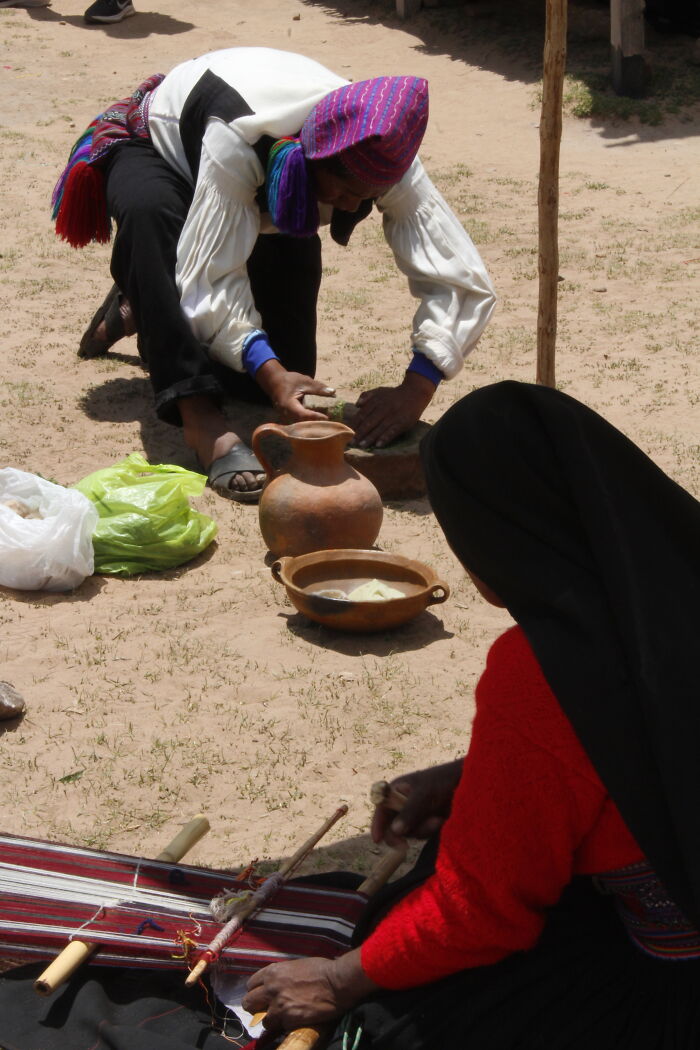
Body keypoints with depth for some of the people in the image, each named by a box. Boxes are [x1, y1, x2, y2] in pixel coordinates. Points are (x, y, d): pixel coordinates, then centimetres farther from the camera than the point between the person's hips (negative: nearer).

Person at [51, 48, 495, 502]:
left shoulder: (380, 159, -32)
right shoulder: (237, 139, -44)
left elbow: (462, 279, -35)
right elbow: (211, 276, -44)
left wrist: (415, 392, -48)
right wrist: (271, 374, -58)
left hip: (268, 212, 5)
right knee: (149, 211, -43)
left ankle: (143, 309, 22)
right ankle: (198, 414, -40)